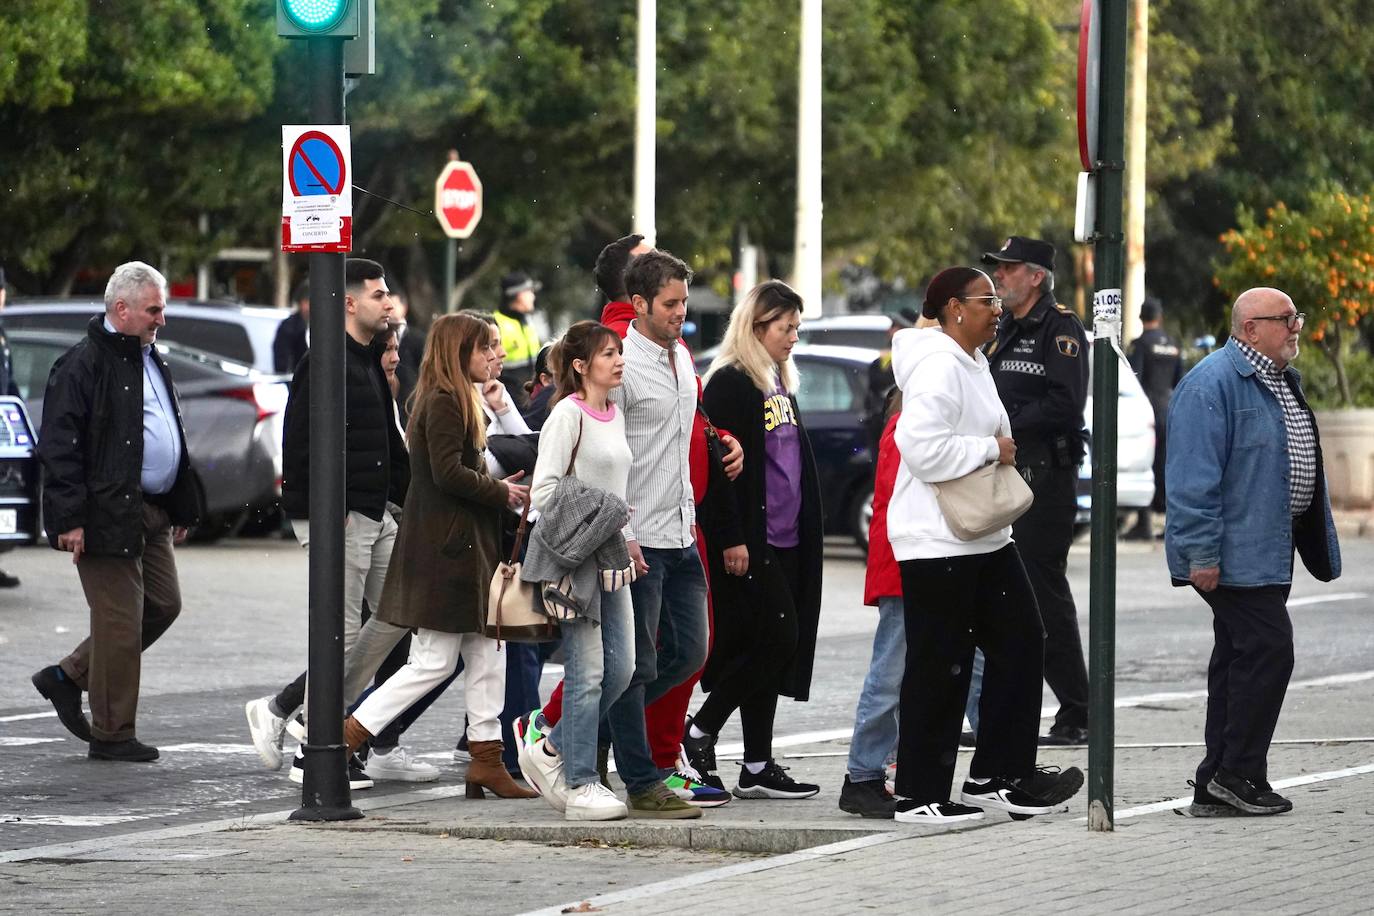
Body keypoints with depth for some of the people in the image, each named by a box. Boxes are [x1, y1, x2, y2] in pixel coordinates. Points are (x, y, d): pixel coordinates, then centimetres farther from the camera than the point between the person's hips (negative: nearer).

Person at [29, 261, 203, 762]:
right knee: (121, 622, -4)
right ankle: (112, 734, 6)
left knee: (163, 606, 13)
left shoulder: (150, 360, 16)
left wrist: (181, 507, 22)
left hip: (151, 512, 9)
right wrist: (70, 519, -20)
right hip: (109, 513, -9)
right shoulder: (82, 365, -13)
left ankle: (68, 677, 24)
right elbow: (59, 447, -16)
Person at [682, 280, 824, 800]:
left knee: (776, 648, 7)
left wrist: (806, 529, 19)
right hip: (748, 542, -9)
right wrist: (730, 539, -19)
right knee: (775, 638, -11)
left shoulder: (780, 383, 17)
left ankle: (757, 768, 10)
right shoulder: (729, 383, -11)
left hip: (785, 539, 9)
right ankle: (699, 731, 1)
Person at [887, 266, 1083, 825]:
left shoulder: (973, 364, 16)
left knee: (1019, 642, 10)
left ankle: (996, 777, 16)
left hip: (983, 537, 10)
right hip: (936, 542, -10)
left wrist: (1002, 451, 11)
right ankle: (919, 795, 2)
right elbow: (922, 447, -28)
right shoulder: (938, 367, -17)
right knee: (938, 668, -5)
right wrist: (991, 449, -17)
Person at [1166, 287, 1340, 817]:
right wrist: (1202, 555, -23)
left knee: (1239, 656, 11)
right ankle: (1238, 774, -7)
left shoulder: (1283, 381, 16)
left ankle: (1218, 784, 14)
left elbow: (1300, 466, 27)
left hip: (1270, 550, 10)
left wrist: (1318, 544, 24)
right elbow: (1193, 478, -20)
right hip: (1235, 553, -10)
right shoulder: (1213, 385, -16)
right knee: (1268, 649, -13)